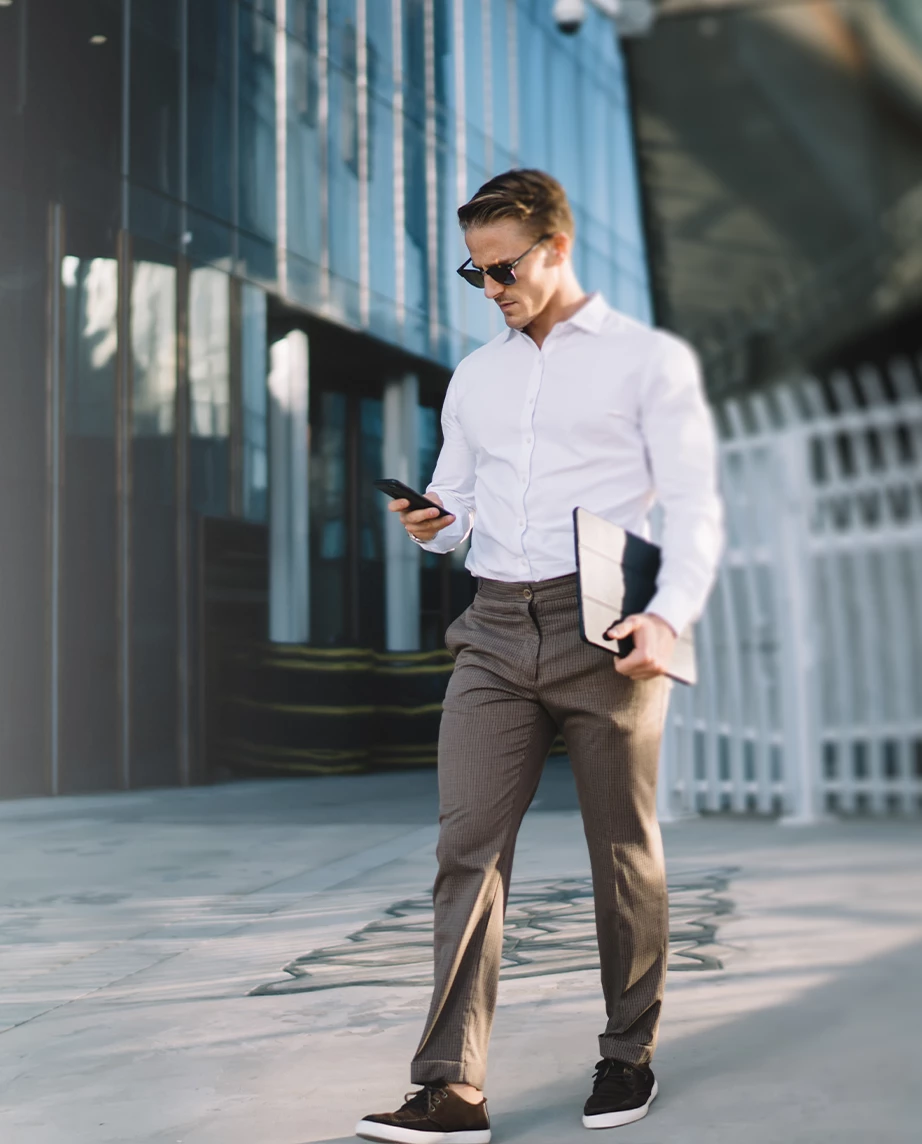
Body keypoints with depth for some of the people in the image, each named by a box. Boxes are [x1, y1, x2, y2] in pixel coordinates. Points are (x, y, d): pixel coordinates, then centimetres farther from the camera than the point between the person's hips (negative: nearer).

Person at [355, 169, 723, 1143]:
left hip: (605, 627, -4)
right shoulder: (473, 378, 20)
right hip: (495, 632, 4)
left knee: (623, 851, 4)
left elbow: (695, 507, -2)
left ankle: (628, 1055, 21)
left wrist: (669, 616, -18)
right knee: (466, 846, -6)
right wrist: (429, 524, -3)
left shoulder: (651, 360, 4)